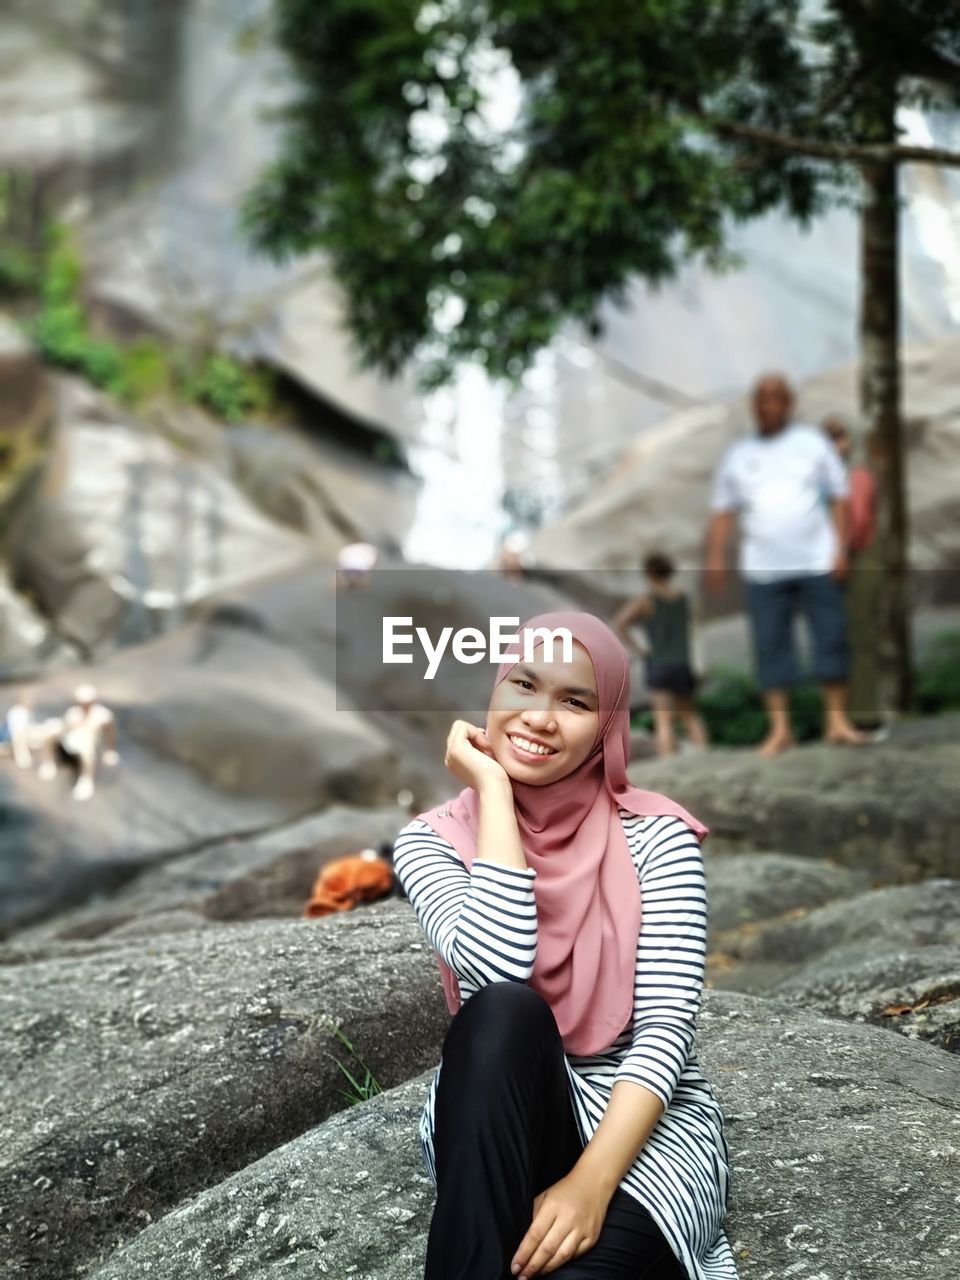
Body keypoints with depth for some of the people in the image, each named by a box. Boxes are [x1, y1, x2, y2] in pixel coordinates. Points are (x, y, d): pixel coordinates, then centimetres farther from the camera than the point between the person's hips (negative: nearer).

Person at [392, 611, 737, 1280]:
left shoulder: (657, 834, -5)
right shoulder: (433, 840, -2)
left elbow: (667, 1026, -14)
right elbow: (498, 978, -21)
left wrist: (592, 1181, -29)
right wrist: (493, 791, -16)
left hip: (644, 1120, -3)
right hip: (492, 1121, 3)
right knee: (503, 1013, -34)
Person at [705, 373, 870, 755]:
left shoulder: (813, 443, 9)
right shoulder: (737, 455, 12)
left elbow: (839, 498, 7)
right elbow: (722, 511, 9)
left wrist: (841, 549, -3)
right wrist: (715, 558, -2)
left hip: (817, 563, 0)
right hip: (763, 570, 1)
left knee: (832, 639, -1)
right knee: (770, 647, -2)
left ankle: (837, 721, 7)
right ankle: (779, 728, 2)